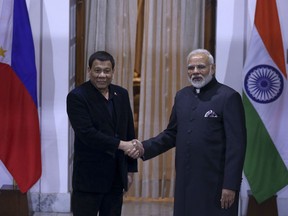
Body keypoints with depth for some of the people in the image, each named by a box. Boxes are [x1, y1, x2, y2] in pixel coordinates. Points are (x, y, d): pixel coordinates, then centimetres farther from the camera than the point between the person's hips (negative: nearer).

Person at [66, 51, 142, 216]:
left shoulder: (122, 94, 9)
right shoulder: (77, 97, -9)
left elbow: (129, 132, 13)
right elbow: (86, 133, -20)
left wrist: (130, 169, 11)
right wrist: (120, 144, -20)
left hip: (116, 177, 6)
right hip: (89, 177, -6)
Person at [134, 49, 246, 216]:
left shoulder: (229, 97, -7)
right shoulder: (182, 96, 12)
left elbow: (236, 145, -11)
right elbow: (172, 134, 16)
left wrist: (230, 185, -16)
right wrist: (145, 148, 0)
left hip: (216, 184, -6)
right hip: (186, 183, 6)